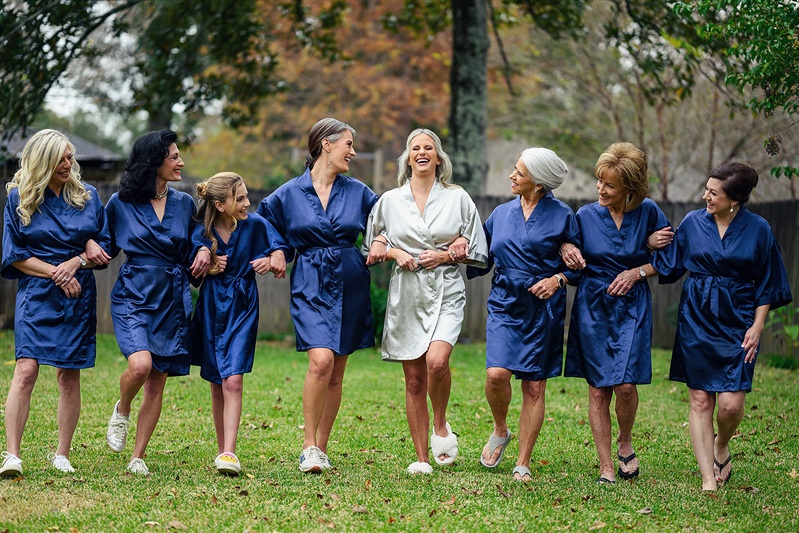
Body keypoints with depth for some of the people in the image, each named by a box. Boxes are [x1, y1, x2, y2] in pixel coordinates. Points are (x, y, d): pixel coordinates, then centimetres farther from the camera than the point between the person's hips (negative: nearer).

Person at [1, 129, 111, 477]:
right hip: (36, 293, -2)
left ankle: (62, 455, 11)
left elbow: (104, 246, 11)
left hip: (79, 295, 2)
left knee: (69, 374, 2)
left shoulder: (87, 196, 8)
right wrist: (55, 273, -11)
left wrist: (77, 262, -9)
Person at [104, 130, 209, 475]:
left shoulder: (184, 203, 9)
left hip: (172, 300, 3)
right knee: (140, 364, -25)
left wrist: (204, 251, 1)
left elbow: (195, 242, 23)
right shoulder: (120, 204, 0)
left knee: (157, 381, 1)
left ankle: (138, 457, 9)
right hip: (133, 296, -3)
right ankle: (121, 411, 8)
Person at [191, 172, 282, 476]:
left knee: (233, 381, -16)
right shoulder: (201, 234, -5)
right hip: (211, 310, 2)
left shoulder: (255, 225, -8)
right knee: (217, 386, 9)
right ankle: (221, 450, 21)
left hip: (242, 308, -2)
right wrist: (208, 268, -13)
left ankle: (229, 453, -20)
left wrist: (270, 261, -14)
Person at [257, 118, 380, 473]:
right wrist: (278, 251, 1)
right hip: (310, 287, -3)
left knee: (336, 374, 5)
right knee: (321, 360, -21)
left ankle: (321, 450, 14)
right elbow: (265, 223, 16)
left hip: (350, 287, 3)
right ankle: (308, 447, -11)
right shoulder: (290, 194, 1)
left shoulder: (357, 192, 7)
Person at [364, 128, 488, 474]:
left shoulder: (457, 198, 6)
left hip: (446, 293, -2)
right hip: (406, 294, 2)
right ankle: (421, 458, 8)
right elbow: (374, 246, 17)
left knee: (437, 360, -25)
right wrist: (398, 253, -3)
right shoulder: (390, 200, 10)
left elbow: (477, 252, 9)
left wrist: (445, 256, -7)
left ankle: (440, 426, 2)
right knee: (414, 378, 0)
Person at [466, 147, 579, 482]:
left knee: (534, 386, 0)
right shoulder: (501, 214, 10)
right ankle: (500, 431, 12)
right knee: (497, 373, -17)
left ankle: (523, 464, 8)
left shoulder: (562, 216, 0)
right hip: (505, 304, 2)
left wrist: (558, 279, -12)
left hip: (543, 309, -2)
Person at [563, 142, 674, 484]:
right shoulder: (586, 216, 0)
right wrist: (567, 254, -11)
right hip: (592, 307, 1)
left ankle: (625, 444, 14)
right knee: (598, 389, 0)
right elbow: (574, 263, 12)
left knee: (625, 384, -14)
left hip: (632, 307, -1)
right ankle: (605, 468, 7)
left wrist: (637, 272, -8)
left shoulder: (648, 212, -2)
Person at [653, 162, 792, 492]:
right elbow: (667, 264, 11)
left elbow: (767, 285, 2)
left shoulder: (758, 229, -2)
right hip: (697, 319, 2)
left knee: (731, 403, -10)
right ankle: (708, 478, 4)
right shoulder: (693, 223, 2)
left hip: (737, 323, -2)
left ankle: (721, 446, 24)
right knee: (700, 399, -1)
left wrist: (757, 326, -4)